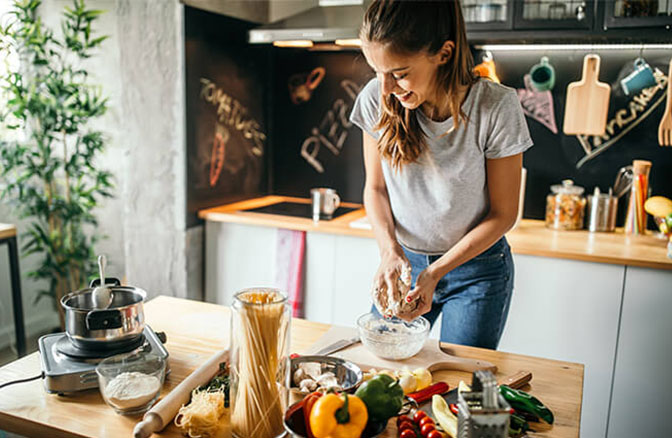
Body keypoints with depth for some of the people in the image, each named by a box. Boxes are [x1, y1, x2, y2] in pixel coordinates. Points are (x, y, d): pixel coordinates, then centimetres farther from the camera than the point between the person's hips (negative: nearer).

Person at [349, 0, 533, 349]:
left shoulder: (496, 108, -21)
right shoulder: (376, 100, -14)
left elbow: (503, 214, -12)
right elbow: (375, 188, 0)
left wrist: (436, 272, -19)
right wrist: (390, 250, -17)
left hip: (477, 269, -2)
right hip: (403, 260, 3)